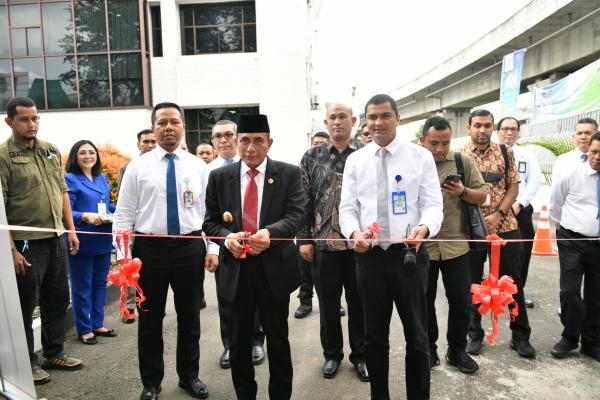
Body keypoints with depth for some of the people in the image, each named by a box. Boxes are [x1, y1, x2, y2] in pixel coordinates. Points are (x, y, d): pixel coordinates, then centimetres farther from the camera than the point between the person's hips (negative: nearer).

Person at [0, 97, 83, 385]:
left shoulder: (51, 151, 9)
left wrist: (71, 229, 10)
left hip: (57, 239, 6)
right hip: (26, 243, -6)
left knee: (58, 299, 15)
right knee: (25, 306, 8)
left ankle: (54, 353, 32)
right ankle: (27, 362, 26)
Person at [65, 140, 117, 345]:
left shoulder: (102, 178, 11)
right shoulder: (70, 179, -8)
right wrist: (86, 216, -30)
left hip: (103, 239, 7)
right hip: (82, 241, -6)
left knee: (100, 282, 15)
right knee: (82, 286, 5)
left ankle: (97, 324, 28)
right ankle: (84, 329, 18)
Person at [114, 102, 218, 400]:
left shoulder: (198, 166, 4)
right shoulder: (137, 166, 0)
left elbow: (209, 211, 4)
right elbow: (124, 214, -1)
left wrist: (212, 249, -3)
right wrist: (123, 255, -8)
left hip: (190, 248, 1)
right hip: (149, 248, -1)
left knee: (190, 317, 14)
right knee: (150, 319, 12)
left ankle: (189, 375, 35)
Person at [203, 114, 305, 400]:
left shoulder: (289, 174, -2)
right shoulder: (219, 177, 3)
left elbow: (296, 215, -10)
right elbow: (210, 222, 5)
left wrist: (270, 232, -30)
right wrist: (227, 236, -17)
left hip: (274, 267, -1)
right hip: (235, 268, 2)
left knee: (278, 338, 14)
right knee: (239, 340, 14)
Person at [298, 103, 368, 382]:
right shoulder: (311, 157, 4)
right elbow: (304, 201, 3)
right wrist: (304, 239, -1)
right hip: (324, 242, 1)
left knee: (359, 302, 11)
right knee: (328, 303, 13)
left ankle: (360, 355, 30)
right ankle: (332, 353, 32)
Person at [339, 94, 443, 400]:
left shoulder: (420, 156, 0)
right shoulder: (355, 160, 6)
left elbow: (433, 204, -4)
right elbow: (347, 208, 3)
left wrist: (424, 228, -27)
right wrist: (354, 232, -19)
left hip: (409, 254, -1)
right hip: (369, 256, 2)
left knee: (417, 336, 12)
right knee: (374, 337, 16)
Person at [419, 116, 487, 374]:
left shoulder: (463, 161, 0)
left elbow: (482, 195, 1)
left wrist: (463, 192, -17)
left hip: (456, 245, 1)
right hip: (421, 246, -1)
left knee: (461, 300, 9)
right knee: (424, 301, 12)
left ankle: (457, 350, 28)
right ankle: (428, 349, 29)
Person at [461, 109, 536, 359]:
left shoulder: (505, 152, 3)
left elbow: (513, 186, 1)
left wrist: (499, 214, -12)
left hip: (505, 226, 2)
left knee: (513, 281, 9)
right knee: (472, 282, 8)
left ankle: (521, 336, 25)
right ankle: (475, 334, 24)